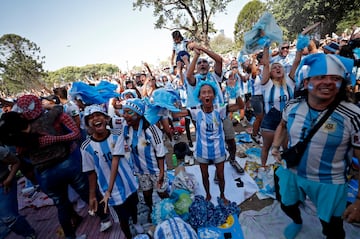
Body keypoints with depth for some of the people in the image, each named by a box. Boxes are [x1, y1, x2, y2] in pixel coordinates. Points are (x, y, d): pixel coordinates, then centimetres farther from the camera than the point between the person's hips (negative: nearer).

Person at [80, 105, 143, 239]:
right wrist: (92, 196, 2)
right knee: (123, 218, 14)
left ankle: (136, 222, 60)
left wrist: (108, 191, -25)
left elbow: (115, 162, -21)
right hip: (115, 191, -2)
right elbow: (91, 173, -5)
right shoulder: (86, 147, -15)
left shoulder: (117, 137, -15)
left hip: (129, 183, 2)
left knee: (133, 206, 27)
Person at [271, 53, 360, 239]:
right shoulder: (293, 106, -11)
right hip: (291, 174, 4)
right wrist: (276, 147, -3)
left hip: (329, 183, -3)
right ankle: (297, 222, 63)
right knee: (287, 207, 28)